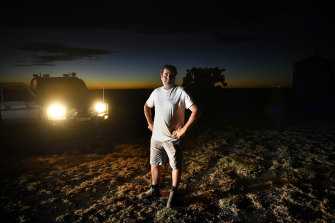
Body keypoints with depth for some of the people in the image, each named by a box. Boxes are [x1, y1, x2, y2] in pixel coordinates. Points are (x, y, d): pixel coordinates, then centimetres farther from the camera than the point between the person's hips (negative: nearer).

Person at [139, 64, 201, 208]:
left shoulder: (180, 92, -12)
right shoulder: (156, 92, 4)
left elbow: (196, 111, -17)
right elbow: (146, 106, 22)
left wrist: (184, 129, -18)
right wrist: (150, 123, 12)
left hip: (172, 138, -5)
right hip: (156, 137, 5)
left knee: (176, 166, 8)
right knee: (155, 164, 16)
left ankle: (173, 193, 27)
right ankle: (154, 190, 35)